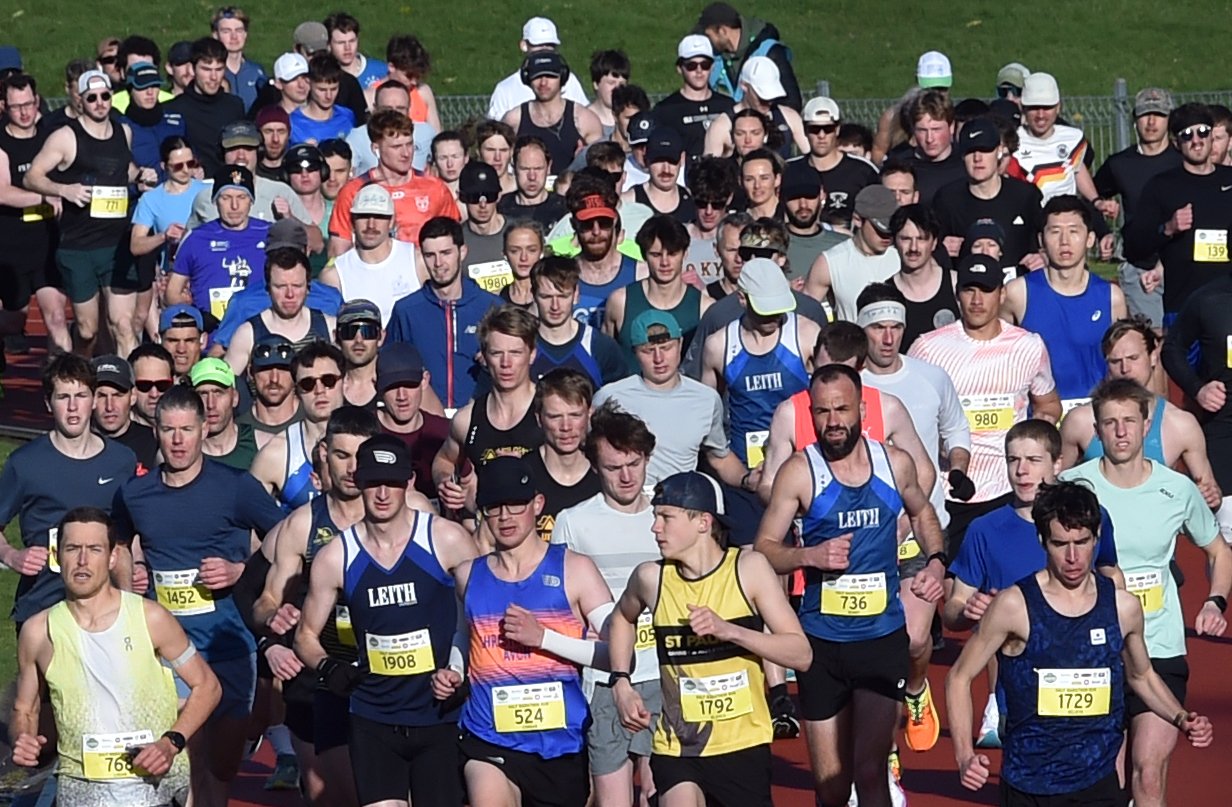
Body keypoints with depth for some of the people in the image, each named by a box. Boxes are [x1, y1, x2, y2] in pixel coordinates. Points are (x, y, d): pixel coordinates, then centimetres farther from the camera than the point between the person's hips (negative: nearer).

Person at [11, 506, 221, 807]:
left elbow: (206, 686, 6)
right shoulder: (38, 632, 3)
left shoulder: (150, 618, -3)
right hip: (79, 780, 2)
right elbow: (24, 711, 15)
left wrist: (171, 743, -8)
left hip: (152, 777, -2)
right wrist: (23, 739, -7)